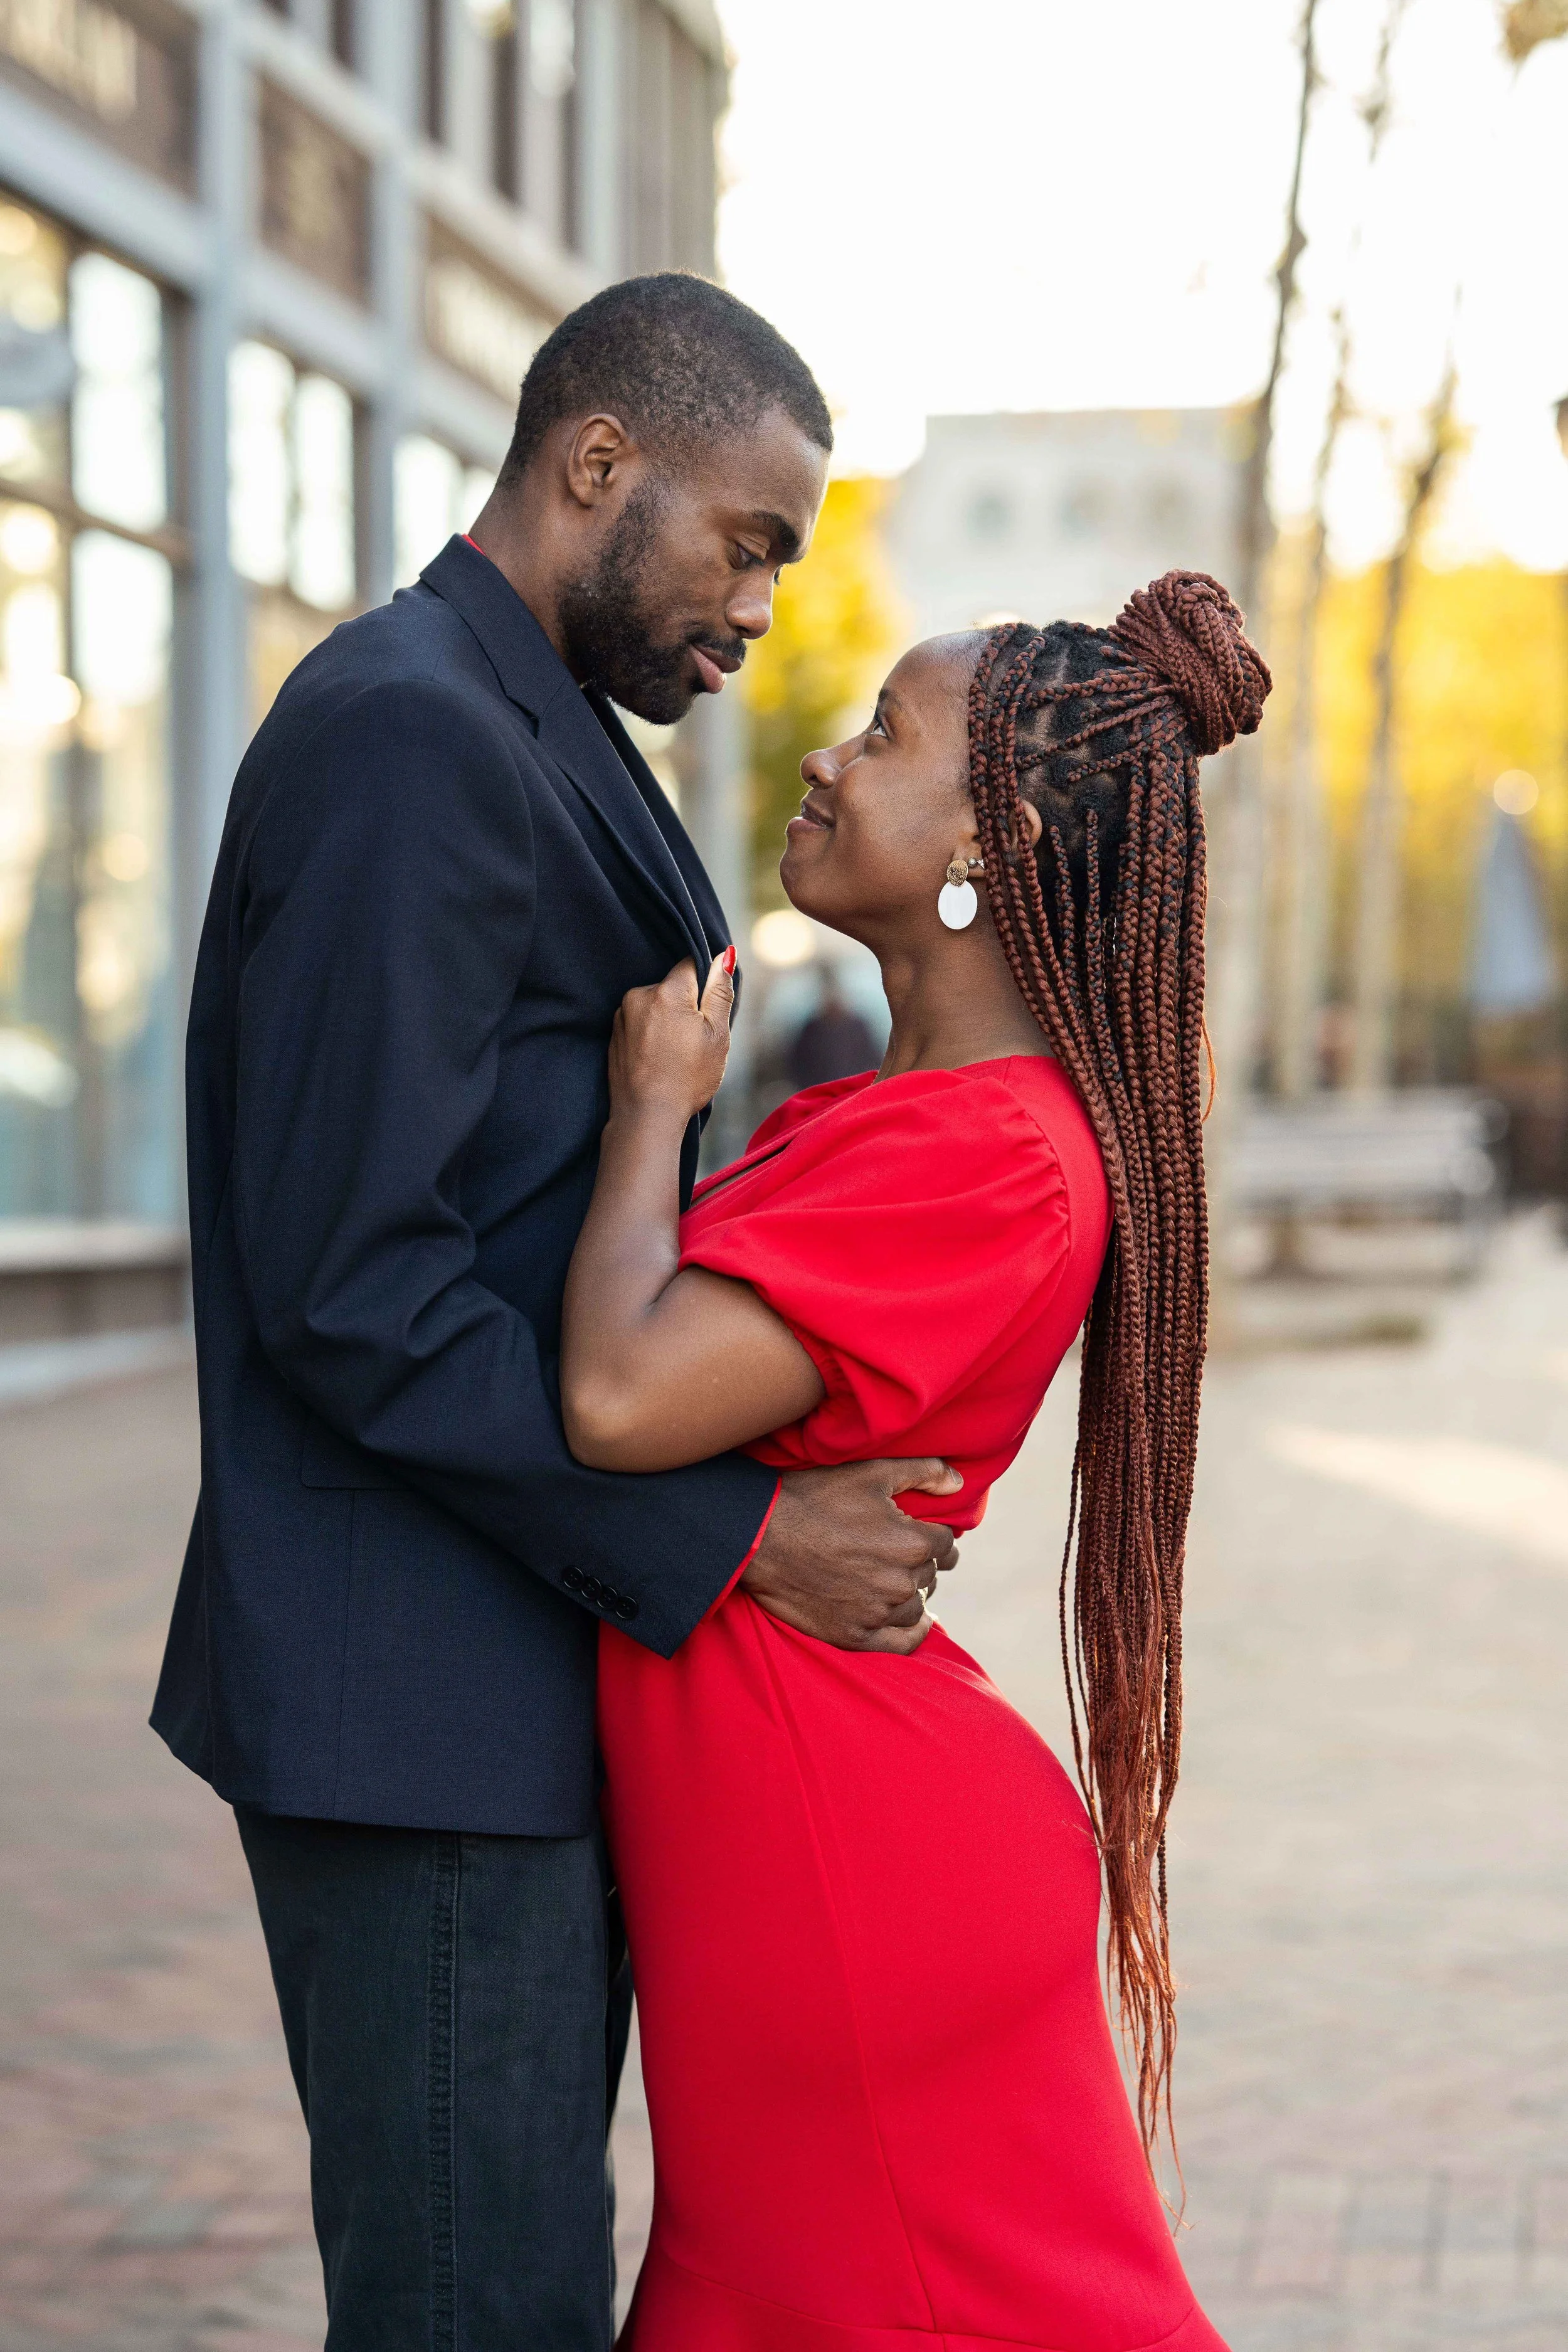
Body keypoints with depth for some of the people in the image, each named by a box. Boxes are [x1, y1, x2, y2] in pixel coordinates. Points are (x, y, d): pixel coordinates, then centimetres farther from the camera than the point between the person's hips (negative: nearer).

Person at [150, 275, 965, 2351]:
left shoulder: (530, 737, 17)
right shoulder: (407, 735, -15)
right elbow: (346, 1284, -22)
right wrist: (735, 1539, -18)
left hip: (524, 1661, 10)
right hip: (413, 1696, -10)